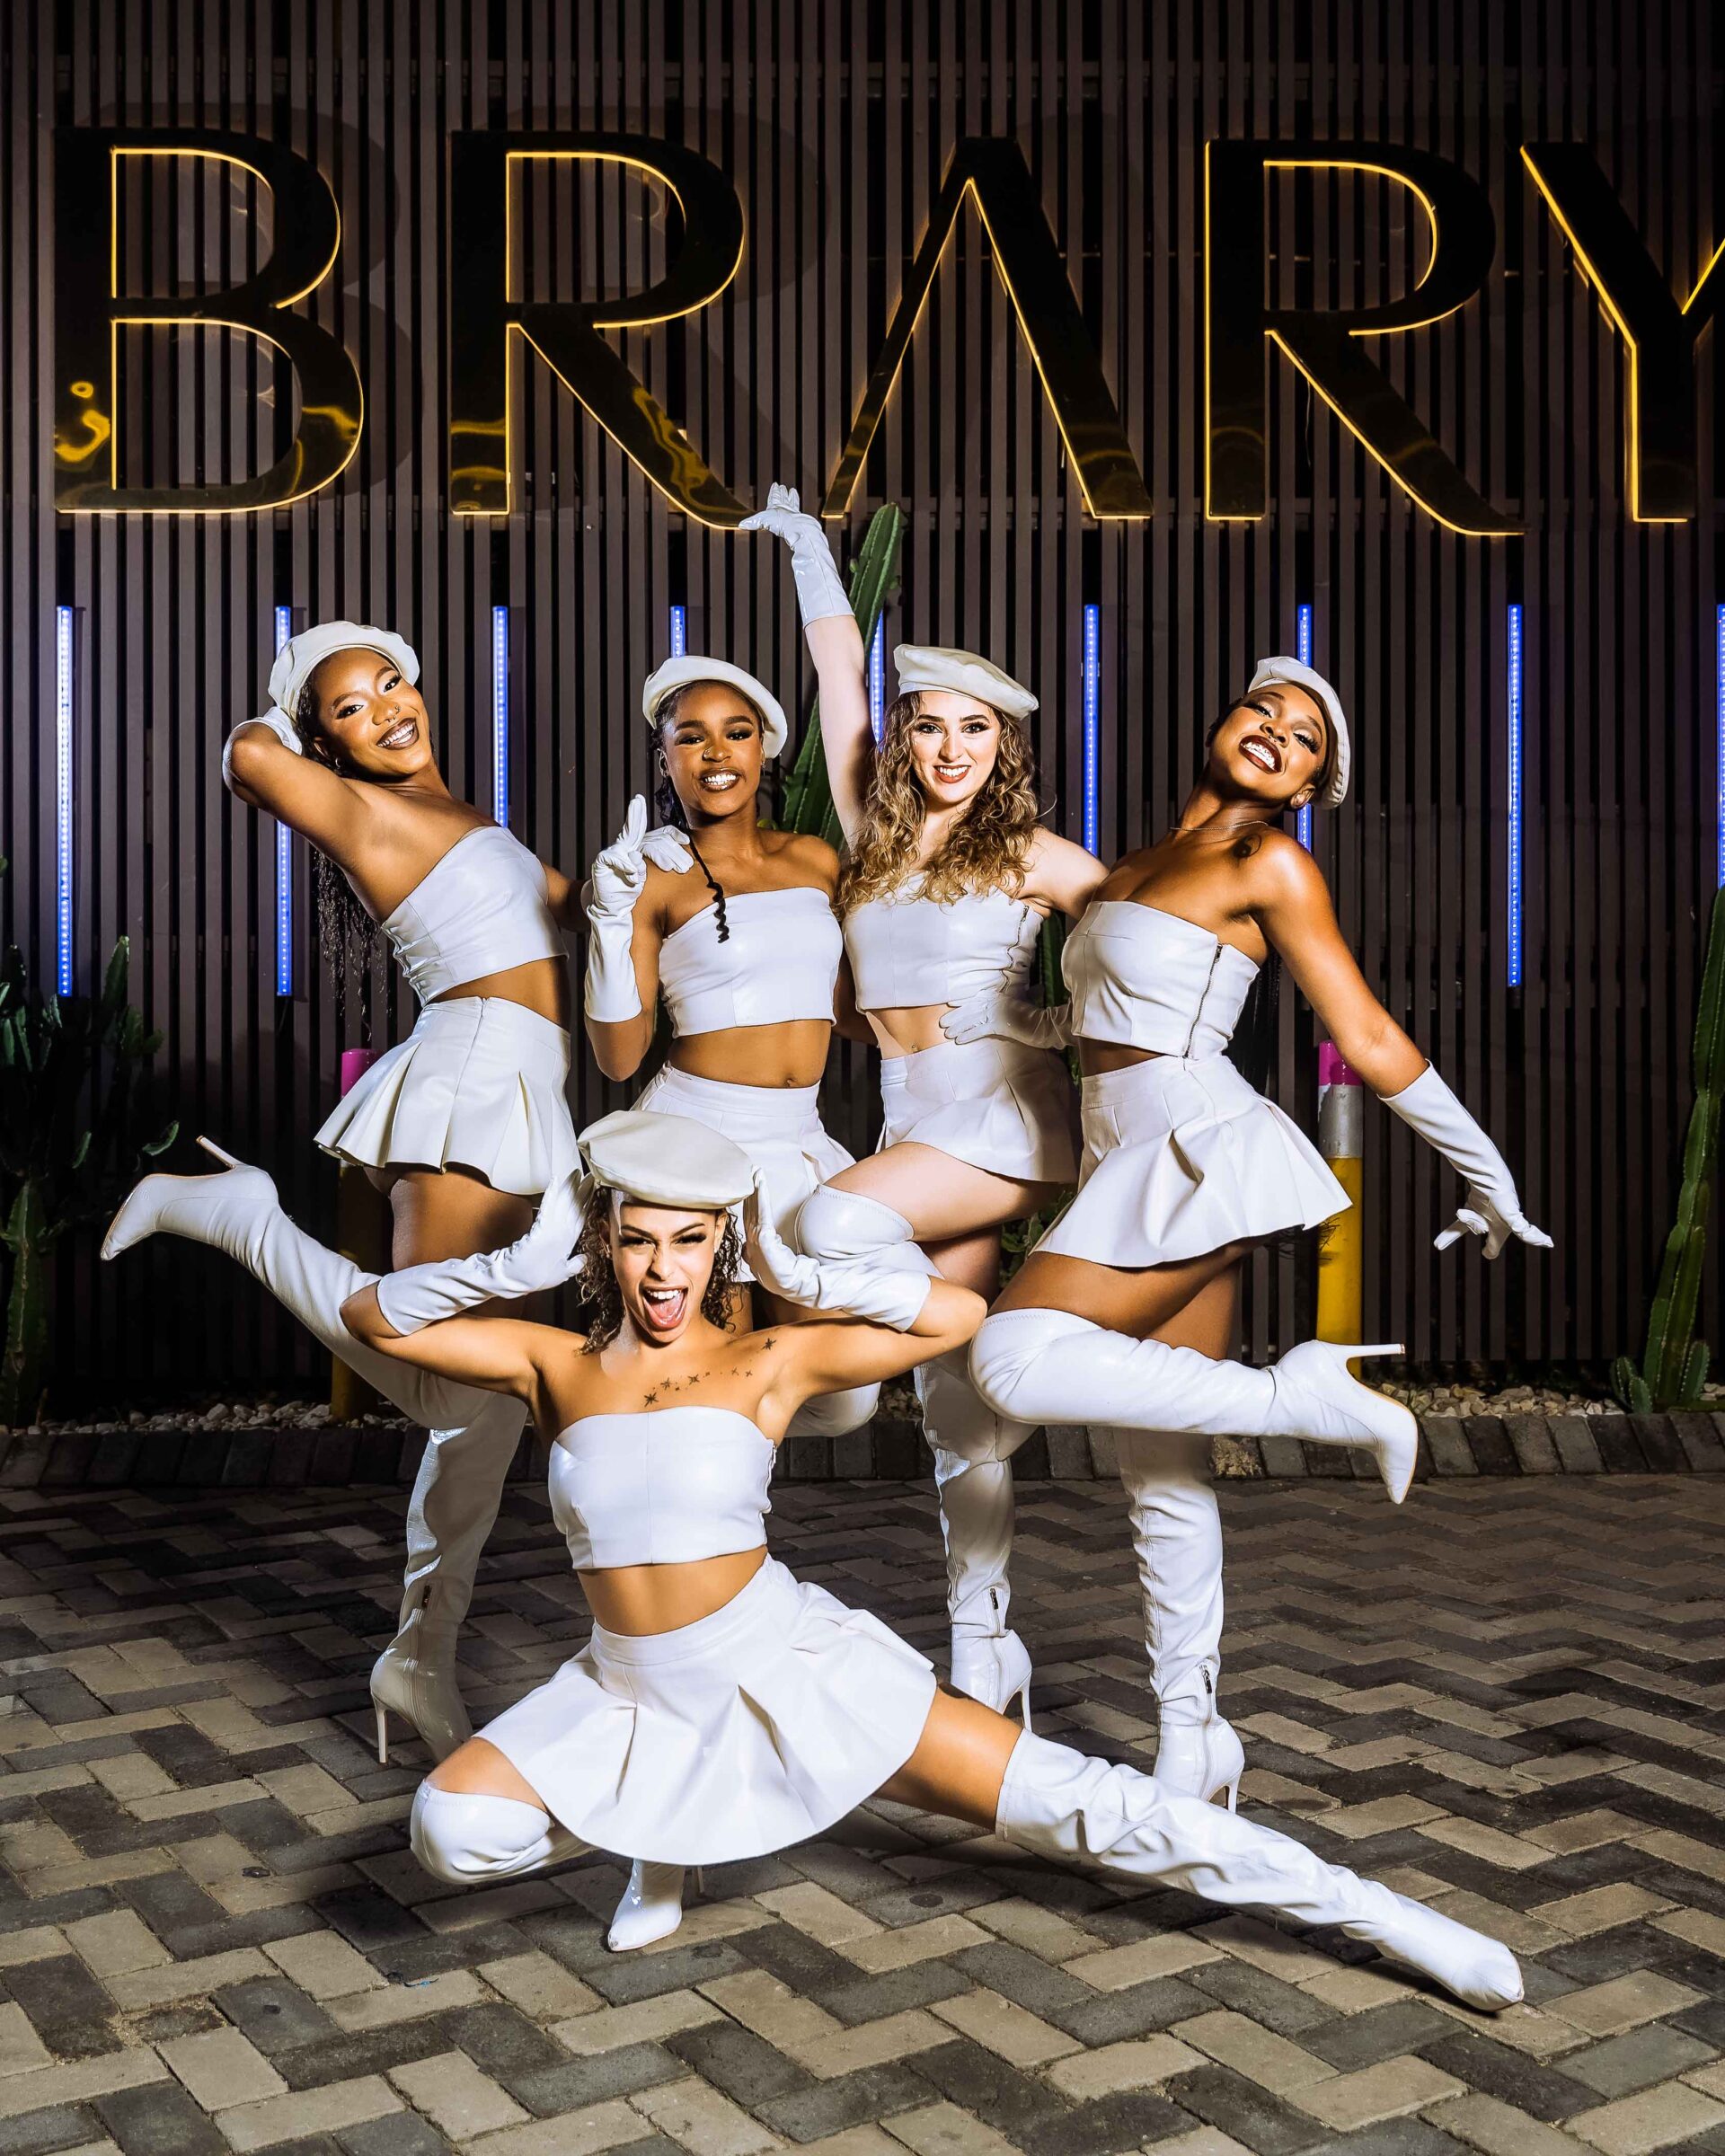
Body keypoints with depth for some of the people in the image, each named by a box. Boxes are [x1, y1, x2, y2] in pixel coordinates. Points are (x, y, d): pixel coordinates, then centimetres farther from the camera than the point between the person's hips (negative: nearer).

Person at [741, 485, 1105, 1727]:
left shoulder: (1030, 858, 0)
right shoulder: (873, 834, 11)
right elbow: (842, 680, 17)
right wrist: (809, 549, 24)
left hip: (1002, 1115, -5)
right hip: (917, 1117, 5)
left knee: (835, 1224, -30)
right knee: (958, 1407, 4)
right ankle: (983, 1655, 11)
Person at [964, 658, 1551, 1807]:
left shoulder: (1272, 864, -4)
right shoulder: (1146, 860, 17)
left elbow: (1372, 1042, -2)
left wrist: (1489, 1175, 1)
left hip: (1197, 1152, -8)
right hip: (1136, 1164, 8)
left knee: (1017, 1359, -23)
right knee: (1162, 1469, 8)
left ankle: (1299, 1398, -14)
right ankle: (1195, 1742, 16)